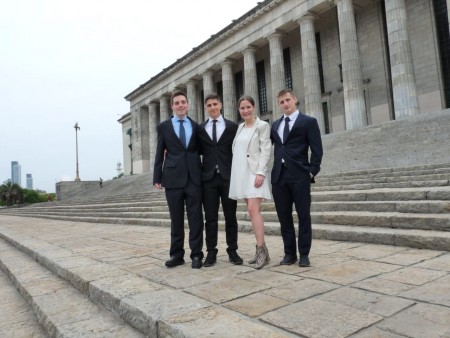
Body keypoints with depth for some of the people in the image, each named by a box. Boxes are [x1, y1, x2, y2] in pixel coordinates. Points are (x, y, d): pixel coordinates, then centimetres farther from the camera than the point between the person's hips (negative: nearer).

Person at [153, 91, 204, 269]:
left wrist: (204, 174, 4)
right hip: (173, 178, 0)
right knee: (176, 219, 8)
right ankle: (176, 254, 20)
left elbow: (200, 150, 13)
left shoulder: (196, 126, 10)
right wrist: (157, 177, 1)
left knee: (195, 218, 2)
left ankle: (196, 254, 13)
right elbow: (159, 154, 6)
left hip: (194, 178, 1)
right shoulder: (163, 127, 7)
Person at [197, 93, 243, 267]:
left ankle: (232, 251, 15)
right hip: (208, 177, 1)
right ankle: (211, 252, 13)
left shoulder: (232, 126, 6)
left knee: (230, 216, 5)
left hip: (228, 176, -1)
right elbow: (198, 150, 11)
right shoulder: (200, 128, 10)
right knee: (210, 217, 4)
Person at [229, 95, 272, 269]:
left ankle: (261, 249, -8)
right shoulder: (240, 127, 17)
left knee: (253, 210, -15)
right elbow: (237, 150, 16)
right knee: (252, 211, 7)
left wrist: (260, 173, -19)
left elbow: (265, 150, -10)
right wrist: (235, 172, 10)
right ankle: (262, 250, 13)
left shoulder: (262, 125, -2)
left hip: (254, 172, -6)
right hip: (241, 173, 6)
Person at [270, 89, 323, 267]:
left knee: (303, 216, 3)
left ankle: (304, 254, 14)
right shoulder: (275, 125, 18)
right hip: (279, 176, 5)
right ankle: (289, 253, 19)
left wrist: (312, 172, -9)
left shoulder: (309, 121, 3)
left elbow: (317, 150, -2)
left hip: (299, 176, -4)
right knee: (284, 217, 8)